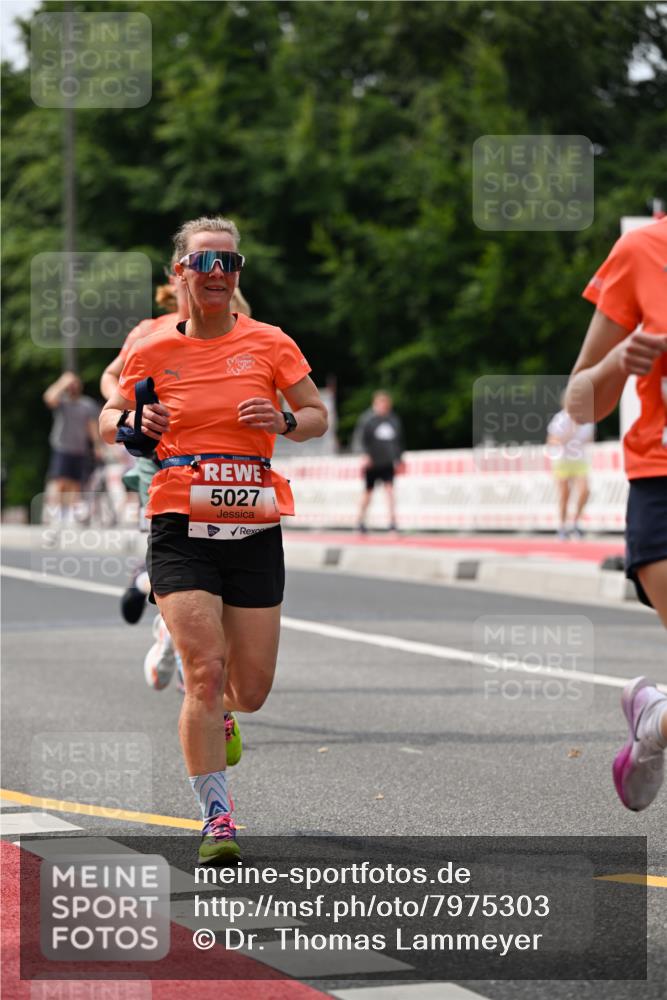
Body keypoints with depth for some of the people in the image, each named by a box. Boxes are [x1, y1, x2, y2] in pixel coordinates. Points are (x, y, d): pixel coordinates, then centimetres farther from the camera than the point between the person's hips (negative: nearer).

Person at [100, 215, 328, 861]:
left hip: (255, 533, 2)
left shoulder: (269, 344, 5)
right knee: (205, 669, -17)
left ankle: (217, 711, 43)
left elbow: (319, 417, 11)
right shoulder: (153, 352, 4)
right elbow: (108, 419, 15)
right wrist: (133, 425, -8)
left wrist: (284, 422, -11)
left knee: (251, 691, 4)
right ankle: (216, 815, -8)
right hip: (181, 532, -2)